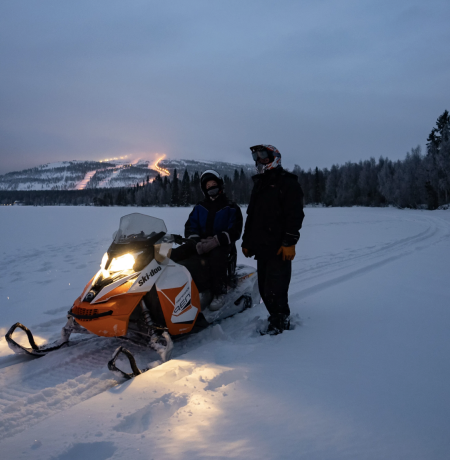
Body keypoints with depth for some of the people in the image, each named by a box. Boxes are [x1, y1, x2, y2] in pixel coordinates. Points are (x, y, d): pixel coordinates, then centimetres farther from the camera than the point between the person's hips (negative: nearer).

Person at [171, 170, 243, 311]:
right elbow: (190, 226, 9)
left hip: (222, 245, -5)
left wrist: (216, 241, -25)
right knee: (175, 254, -22)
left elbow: (234, 231, -9)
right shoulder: (199, 208, 16)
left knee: (216, 256, -41)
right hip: (201, 244, 5)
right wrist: (195, 241, -13)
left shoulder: (231, 208, 3)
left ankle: (220, 292, -32)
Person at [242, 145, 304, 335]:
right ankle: (279, 317, 22)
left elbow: (295, 215, -13)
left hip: (279, 248, -8)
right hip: (262, 246, 8)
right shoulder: (259, 184, 21)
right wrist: (247, 241, 21)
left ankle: (279, 321, 6)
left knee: (275, 287, -8)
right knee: (264, 287, 10)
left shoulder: (287, 183, -4)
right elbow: (251, 215, 24)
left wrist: (289, 242, -20)